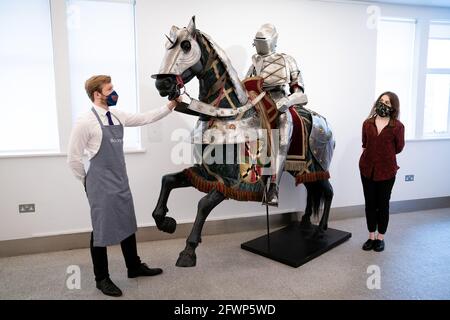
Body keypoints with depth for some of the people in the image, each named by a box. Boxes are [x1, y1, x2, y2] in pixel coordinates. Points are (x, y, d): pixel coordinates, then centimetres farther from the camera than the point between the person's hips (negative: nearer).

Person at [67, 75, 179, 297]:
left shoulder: (117, 115, 6)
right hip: (101, 185, -7)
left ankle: (134, 267, 35)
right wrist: (87, 181, 0)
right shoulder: (85, 122, -15)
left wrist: (170, 106, 5)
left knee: (127, 224, 17)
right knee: (102, 229, 5)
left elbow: (145, 118, 11)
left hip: (121, 181, 7)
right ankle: (102, 278, 23)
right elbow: (73, 157, -10)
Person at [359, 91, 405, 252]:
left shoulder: (397, 126, -8)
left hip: (387, 170, -3)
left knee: (383, 204, 9)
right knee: (370, 204, 10)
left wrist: (385, 155, 6)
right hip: (367, 168, 3)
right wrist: (372, 155, 4)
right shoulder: (367, 123, 1)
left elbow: (398, 148, 1)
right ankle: (371, 237, 25)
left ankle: (380, 238, 25)